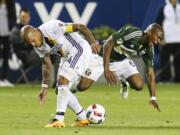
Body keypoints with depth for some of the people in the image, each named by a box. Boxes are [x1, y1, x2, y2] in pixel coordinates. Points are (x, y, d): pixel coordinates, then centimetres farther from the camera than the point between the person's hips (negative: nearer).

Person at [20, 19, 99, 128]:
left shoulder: (52, 27, -25)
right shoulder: (39, 46, 0)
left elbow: (81, 27, -23)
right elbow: (46, 64, 12)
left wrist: (93, 43, -24)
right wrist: (45, 87, 11)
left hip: (80, 50, -9)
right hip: (70, 56, 9)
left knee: (62, 80, -19)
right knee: (62, 88, 9)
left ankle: (59, 119, -21)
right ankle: (82, 118, 20)